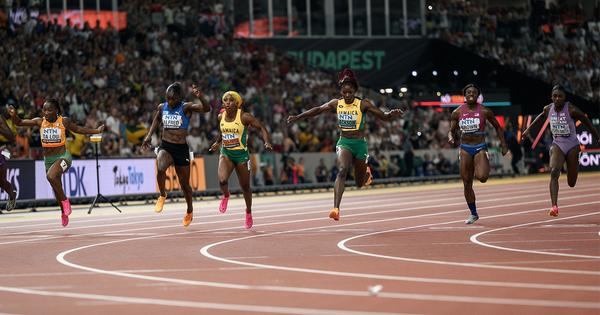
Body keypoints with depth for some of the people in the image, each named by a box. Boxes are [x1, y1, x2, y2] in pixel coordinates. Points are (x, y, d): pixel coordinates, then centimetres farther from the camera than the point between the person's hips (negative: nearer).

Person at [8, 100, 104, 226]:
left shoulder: (64, 121, -8)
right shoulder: (40, 122, -3)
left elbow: (78, 129, 7)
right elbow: (19, 122, -4)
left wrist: (96, 131, 4)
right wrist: (14, 115, -25)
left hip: (63, 156, -5)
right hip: (48, 159, 5)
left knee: (51, 176, -34)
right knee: (56, 188, 18)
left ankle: (65, 200, -13)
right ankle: (64, 213, 42)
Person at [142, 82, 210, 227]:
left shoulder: (186, 108, -9)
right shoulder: (161, 107, 2)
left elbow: (207, 109, -22)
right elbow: (155, 122, 21)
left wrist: (200, 97, -41)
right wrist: (149, 136, 5)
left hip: (181, 149, -1)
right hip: (165, 146, 1)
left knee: (184, 183, 10)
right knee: (160, 168, -32)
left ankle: (190, 211, 35)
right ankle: (162, 195, -5)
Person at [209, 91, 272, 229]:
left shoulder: (244, 117, -14)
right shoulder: (221, 117, 0)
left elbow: (261, 127, -10)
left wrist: (267, 142, -24)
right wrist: (218, 142, 27)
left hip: (241, 154, -2)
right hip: (226, 153, 2)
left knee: (245, 186, 11)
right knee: (222, 180, -24)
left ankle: (248, 213, 34)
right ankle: (225, 196, 11)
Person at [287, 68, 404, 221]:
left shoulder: (363, 104, -9)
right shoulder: (336, 103, -1)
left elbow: (383, 117, -9)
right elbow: (318, 110, 11)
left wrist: (392, 114, -31)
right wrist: (298, 117, 10)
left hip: (359, 144, 0)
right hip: (344, 143, 1)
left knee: (360, 183, 12)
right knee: (343, 170, -28)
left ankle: (366, 173, 53)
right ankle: (336, 209, -36)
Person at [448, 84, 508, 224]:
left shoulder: (484, 111, -4)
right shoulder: (457, 112, 1)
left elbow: (497, 127, 7)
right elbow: (451, 130, 9)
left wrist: (503, 144, 5)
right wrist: (451, 138, -14)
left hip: (480, 148, -3)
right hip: (465, 149, 3)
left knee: (481, 177, -26)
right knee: (467, 184, 3)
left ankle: (485, 167, 12)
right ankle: (473, 214, 18)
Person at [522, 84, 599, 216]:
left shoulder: (572, 110, -16)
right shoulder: (548, 109, -3)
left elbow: (587, 123, -6)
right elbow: (541, 116, 21)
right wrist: (529, 129, 23)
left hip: (572, 146, -2)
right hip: (557, 145, 2)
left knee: (571, 183, 7)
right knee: (554, 172, -26)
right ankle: (554, 206, -34)